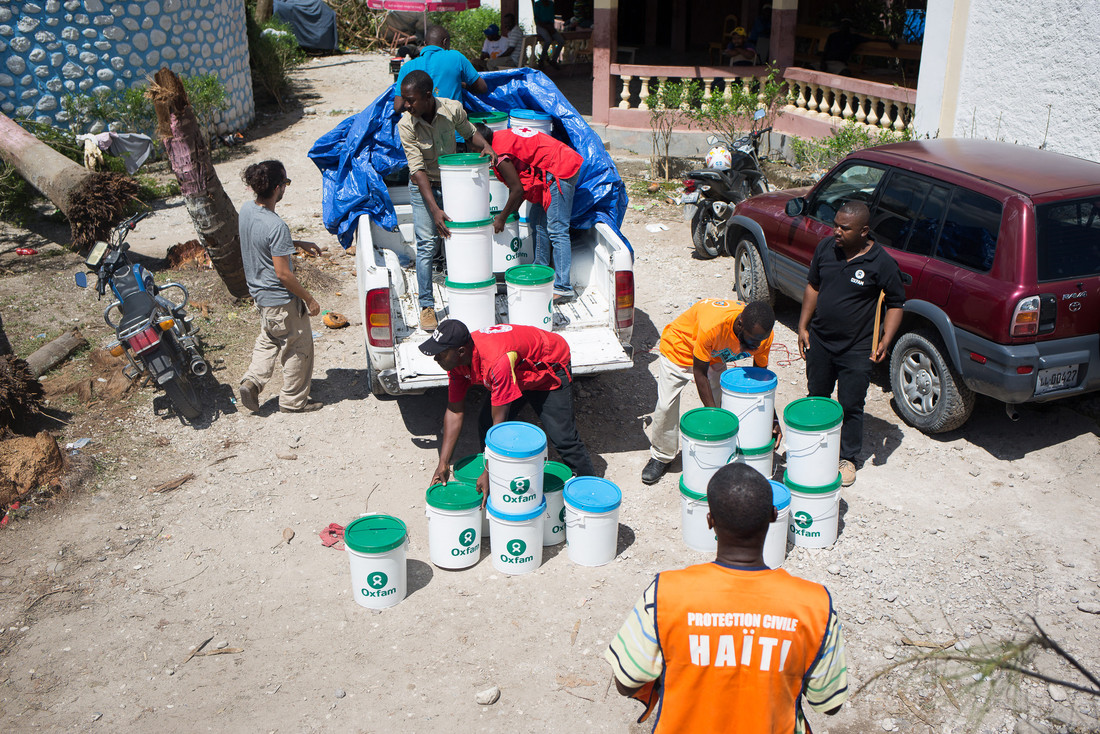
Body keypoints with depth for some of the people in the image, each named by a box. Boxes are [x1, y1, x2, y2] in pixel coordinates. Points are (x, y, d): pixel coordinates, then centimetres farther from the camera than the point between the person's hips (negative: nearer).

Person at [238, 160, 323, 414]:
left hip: (260, 293, 8)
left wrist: (297, 243, 15)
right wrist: (309, 299, -14)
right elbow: (283, 273, -26)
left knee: (268, 340, 28)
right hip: (281, 300, -8)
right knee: (298, 347, 11)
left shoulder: (246, 210, -3)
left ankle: (252, 380, 14)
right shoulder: (276, 226, -29)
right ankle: (293, 400, 23)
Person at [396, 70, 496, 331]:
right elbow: (417, 169, -25)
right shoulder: (406, 125, -21)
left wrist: (485, 146, -18)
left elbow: (469, 133, 5)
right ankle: (426, 305, 2)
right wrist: (435, 209, -33)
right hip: (423, 187, -2)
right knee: (427, 245, -8)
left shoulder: (452, 109, -16)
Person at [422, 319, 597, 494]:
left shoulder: (496, 361, -44)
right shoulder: (456, 360, -19)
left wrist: (488, 474, -35)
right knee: (486, 427, -2)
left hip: (549, 367, -7)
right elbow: (454, 411, -12)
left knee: (562, 437, -13)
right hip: (518, 373, 7)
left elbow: (499, 422, -39)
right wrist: (443, 463, -14)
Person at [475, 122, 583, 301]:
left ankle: (563, 288, -11)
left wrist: (502, 218, -2)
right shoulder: (502, 137, 15)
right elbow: (521, 182, 19)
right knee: (537, 221, 17)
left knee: (556, 229, -11)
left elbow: (517, 189, -13)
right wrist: (511, 210, 23)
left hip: (560, 169, -11)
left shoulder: (499, 154, -15)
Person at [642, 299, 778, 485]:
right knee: (666, 406, -4)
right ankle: (660, 457, 16)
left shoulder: (763, 334, -27)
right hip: (679, 348, -4)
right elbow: (699, 372, -30)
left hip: (715, 357, 5)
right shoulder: (712, 324, -45)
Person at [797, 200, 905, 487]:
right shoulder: (825, 248, -4)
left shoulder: (881, 262, -16)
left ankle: (848, 457, 26)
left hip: (856, 350, -4)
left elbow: (896, 303, -5)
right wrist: (803, 326, 5)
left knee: (850, 406, 7)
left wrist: (885, 340, -16)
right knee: (817, 396, 19)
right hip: (819, 341, 4)